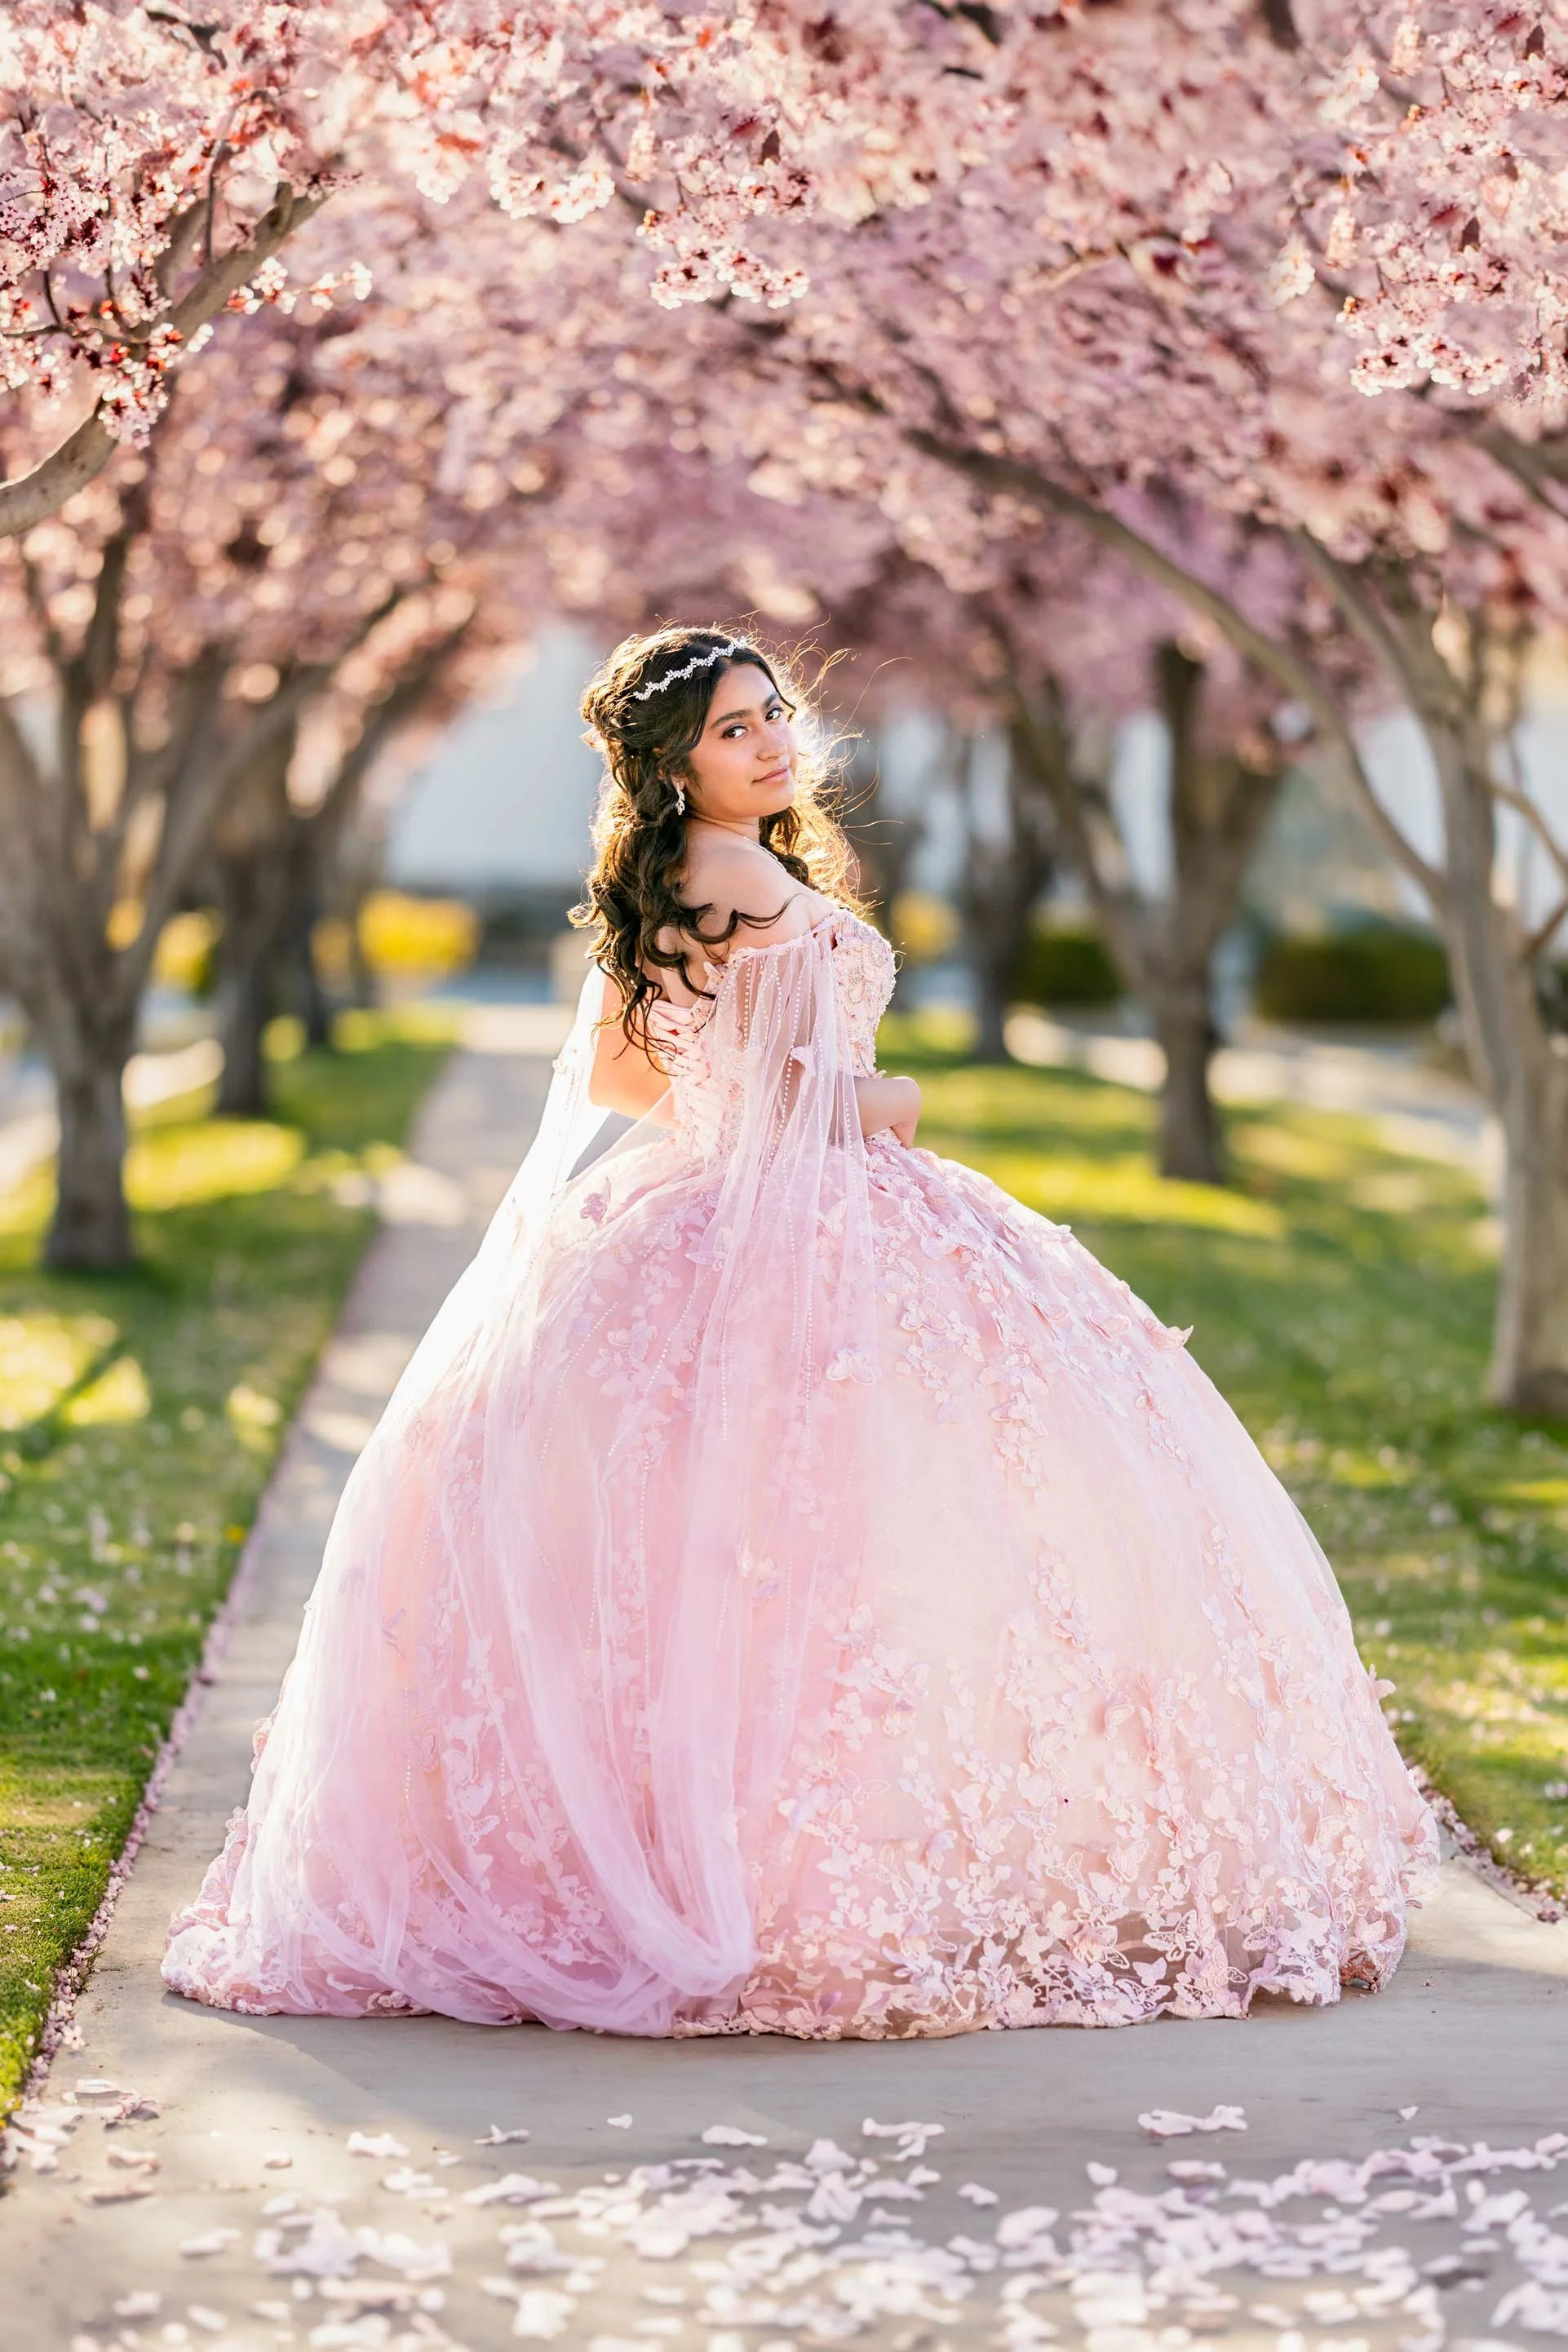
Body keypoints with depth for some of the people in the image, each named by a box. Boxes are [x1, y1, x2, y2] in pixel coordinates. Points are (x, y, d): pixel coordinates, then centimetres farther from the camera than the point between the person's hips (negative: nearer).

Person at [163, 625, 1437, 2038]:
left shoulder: (658, 889, 14)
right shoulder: (754, 880, -14)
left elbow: (610, 1075, 21)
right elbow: (798, 1101, -17)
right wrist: (884, 1106, 0)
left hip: (683, 1226, 10)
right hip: (790, 1240, -10)